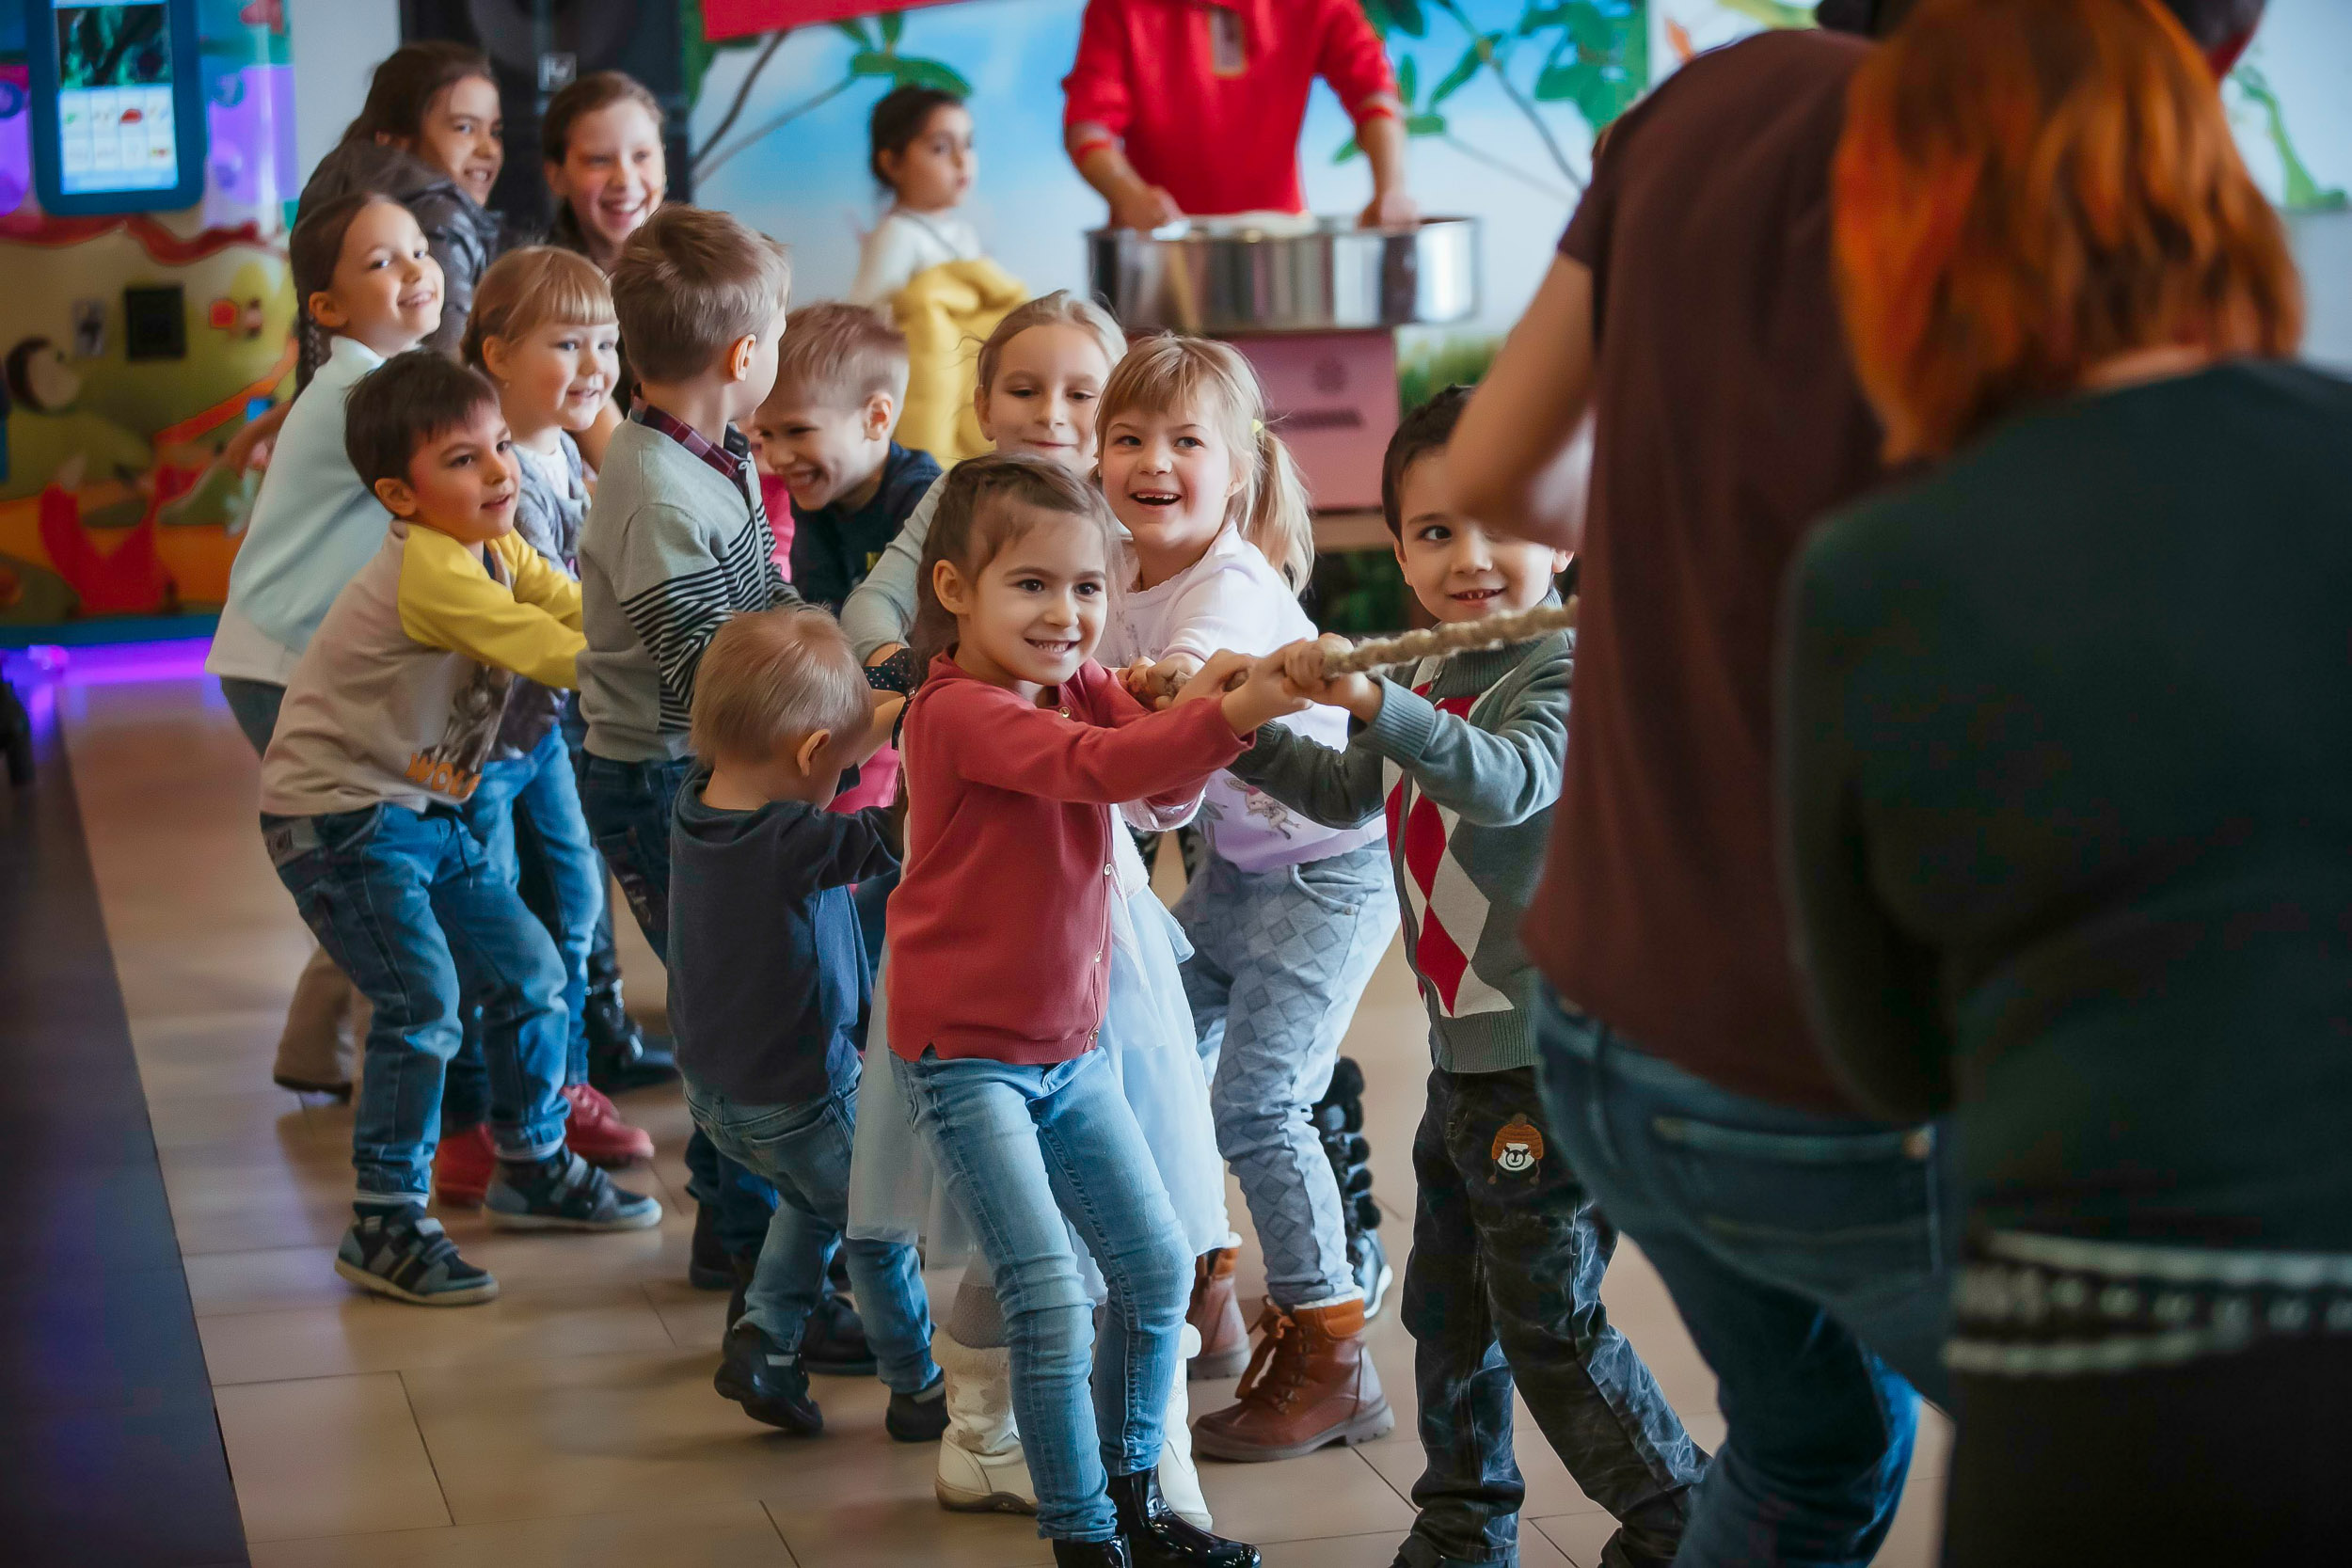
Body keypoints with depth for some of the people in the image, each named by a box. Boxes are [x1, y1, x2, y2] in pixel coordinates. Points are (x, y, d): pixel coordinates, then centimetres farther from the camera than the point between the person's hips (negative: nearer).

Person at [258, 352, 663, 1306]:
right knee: (423, 1000, -17)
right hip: (338, 815, -10)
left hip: (421, 810, 10)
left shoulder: (496, 550, 5)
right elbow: (558, 656, -31)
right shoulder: (430, 571, -26)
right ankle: (385, 1226, -7)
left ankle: (532, 1168, 30)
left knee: (528, 969, 11)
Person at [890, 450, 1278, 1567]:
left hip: (1069, 1045, 8)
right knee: (1051, 1297, -13)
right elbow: (1091, 766, -37)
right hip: (967, 1052, -8)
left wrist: (1195, 710, -28)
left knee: (1157, 1266, 11)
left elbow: (1162, 782, -7)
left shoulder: (1078, 686, 6)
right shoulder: (960, 711, -20)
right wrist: (1228, 714, -50)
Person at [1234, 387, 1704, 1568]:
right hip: (1465, 1053, 9)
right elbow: (1350, 794, 26)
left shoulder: (1570, 670, -16)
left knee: (1548, 1323, -4)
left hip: (1551, 1058, -9)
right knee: (1447, 1309, 17)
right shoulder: (1435, 682, 11)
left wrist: (1375, 699, -48)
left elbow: (1509, 779, -36)